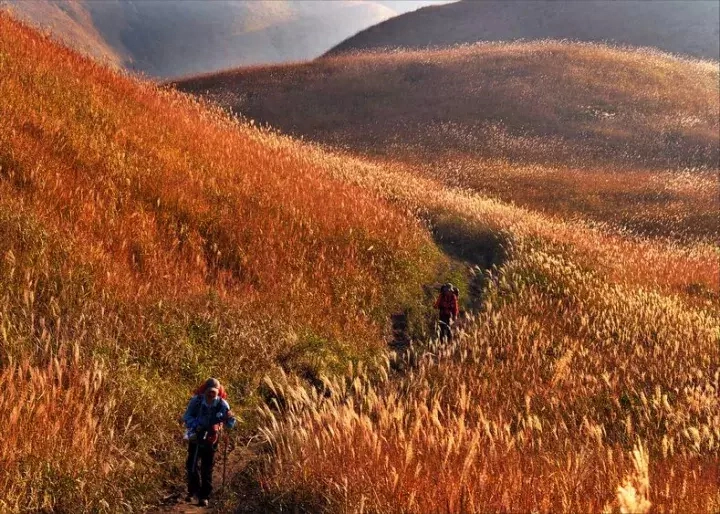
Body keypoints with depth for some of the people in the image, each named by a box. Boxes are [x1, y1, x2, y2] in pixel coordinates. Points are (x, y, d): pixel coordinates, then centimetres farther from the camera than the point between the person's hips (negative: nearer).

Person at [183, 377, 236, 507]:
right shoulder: (196, 400, -17)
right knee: (192, 465, -3)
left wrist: (230, 418, -35)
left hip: (211, 440, 0)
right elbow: (187, 417, -8)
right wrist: (196, 426, -26)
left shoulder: (222, 404, -16)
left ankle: (204, 496, 10)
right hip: (195, 438, 0)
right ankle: (193, 491, 17)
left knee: (207, 469, 2)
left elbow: (230, 425, -11)